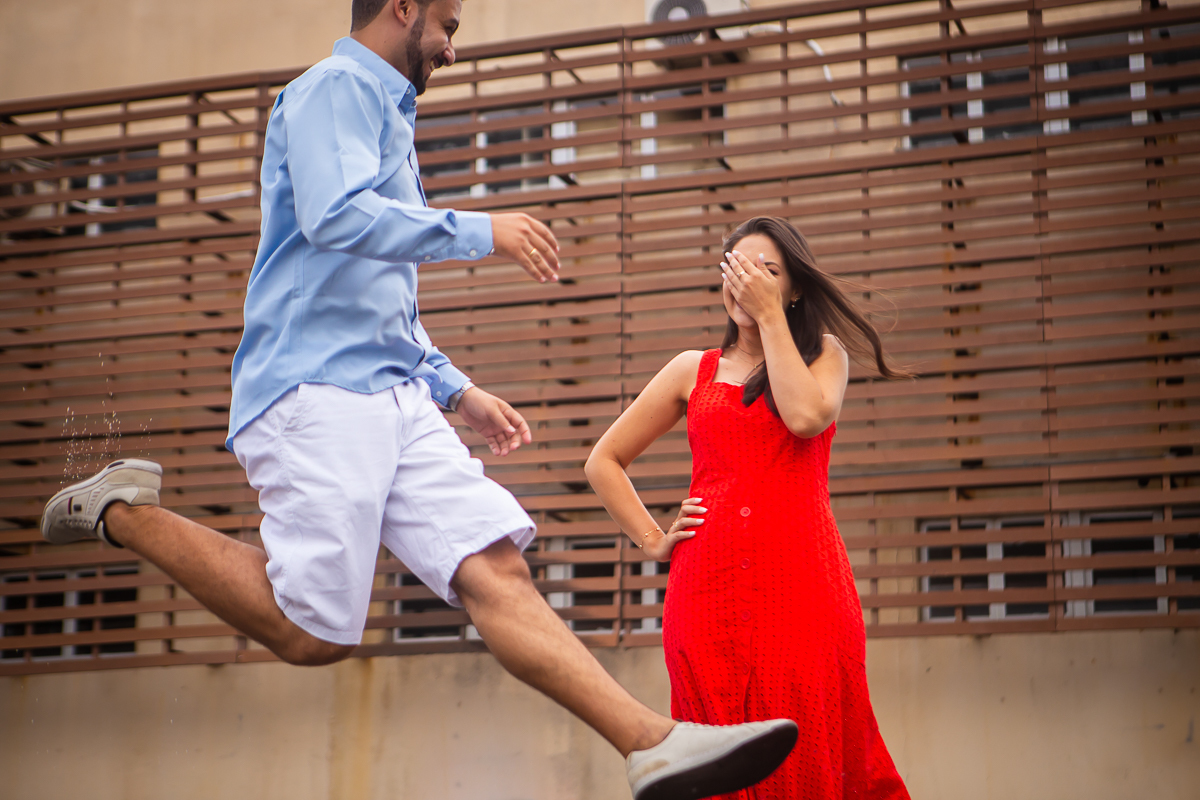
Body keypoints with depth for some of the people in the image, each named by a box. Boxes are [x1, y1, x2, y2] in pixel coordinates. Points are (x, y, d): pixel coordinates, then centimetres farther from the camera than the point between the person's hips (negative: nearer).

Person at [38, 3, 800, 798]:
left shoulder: (385, 113, 29)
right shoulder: (338, 87, -2)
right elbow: (335, 217, -22)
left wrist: (458, 390, 29)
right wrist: (478, 230, -13)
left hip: (396, 401, 9)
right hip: (318, 391, -9)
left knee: (496, 568, -6)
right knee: (315, 633, -9)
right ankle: (128, 511, 6)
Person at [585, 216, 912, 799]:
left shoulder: (824, 354, 15)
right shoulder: (693, 370, 18)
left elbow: (806, 416, -9)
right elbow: (603, 462, 22)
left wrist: (771, 316, -3)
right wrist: (653, 541, 10)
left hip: (803, 579, -1)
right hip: (709, 587, 1)